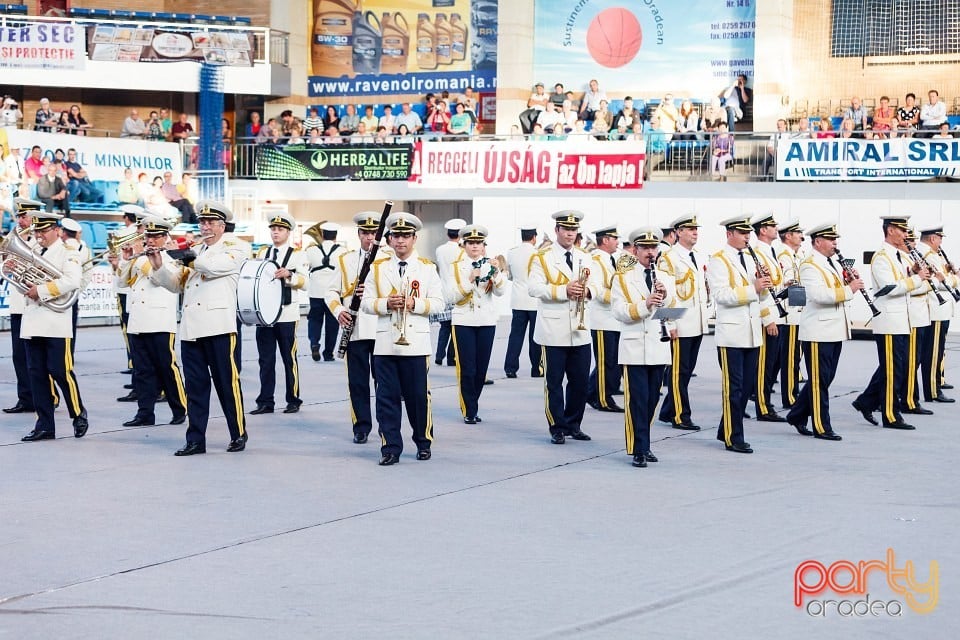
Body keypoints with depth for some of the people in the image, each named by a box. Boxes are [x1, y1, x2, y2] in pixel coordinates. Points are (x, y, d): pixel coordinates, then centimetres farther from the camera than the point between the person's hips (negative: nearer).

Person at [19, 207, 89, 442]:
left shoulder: (68, 253, -3)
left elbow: (72, 281, -18)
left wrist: (41, 290, -20)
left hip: (55, 323, -6)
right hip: (32, 324, 6)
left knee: (60, 372, -5)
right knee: (36, 374, 5)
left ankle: (79, 415, 13)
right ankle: (44, 425, 10)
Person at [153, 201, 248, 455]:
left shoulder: (233, 250, 1)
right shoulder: (192, 253, 21)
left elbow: (211, 265, -18)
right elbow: (175, 284, 16)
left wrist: (186, 255, -4)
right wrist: (159, 267, -1)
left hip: (219, 328, -6)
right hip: (191, 329, 6)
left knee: (227, 382, 0)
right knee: (195, 386, 5)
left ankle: (239, 434, 12)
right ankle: (195, 440, 8)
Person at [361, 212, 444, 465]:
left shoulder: (427, 268, 6)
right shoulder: (378, 268, 9)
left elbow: (438, 302, 2)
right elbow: (366, 302, 6)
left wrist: (415, 304, -15)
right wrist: (386, 304, -13)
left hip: (416, 343, -1)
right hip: (385, 343, 1)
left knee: (418, 395, 4)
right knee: (387, 397, 0)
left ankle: (423, 442, 20)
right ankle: (390, 448, 5)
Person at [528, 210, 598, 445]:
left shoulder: (585, 258, 15)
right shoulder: (542, 258, -1)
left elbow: (595, 286, 15)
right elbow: (535, 288, -11)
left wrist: (587, 290, -8)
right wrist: (564, 290, -19)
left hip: (581, 331, 5)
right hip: (554, 332, -5)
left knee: (580, 381, 7)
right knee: (554, 382, 0)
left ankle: (573, 425, 20)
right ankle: (557, 429, 6)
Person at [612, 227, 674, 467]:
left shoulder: (664, 278, 12)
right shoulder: (623, 277, 0)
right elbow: (619, 312, -11)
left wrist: (665, 297, -15)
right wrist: (645, 305, -25)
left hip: (659, 348, 4)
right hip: (635, 348, -4)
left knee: (652, 399, 9)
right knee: (637, 400, -6)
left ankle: (642, 442, 21)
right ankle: (639, 450, -5)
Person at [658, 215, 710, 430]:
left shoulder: (699, 258, 16)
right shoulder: (669, 258, -9)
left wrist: (706, 316, 17)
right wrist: (670, 324, -18)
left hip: (698, 324, 8)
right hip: (680, 324, -8)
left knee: (687, 369, 11)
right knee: (679, 370, -3)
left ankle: (667, 411, 19)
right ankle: (681, 416, 2)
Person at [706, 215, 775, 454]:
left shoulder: (750, 258, 16)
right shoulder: (718, 261, -7)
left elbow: (761, 295, 21)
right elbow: (721, 295, -20)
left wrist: (764, 284, -1)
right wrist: (753, 289, -25)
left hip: (752, 333, 7)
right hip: (731, 333, -7)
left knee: (748, 385, 10)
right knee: (733, 387, -3)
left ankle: (725, 431, 20)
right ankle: (733, 438, 4)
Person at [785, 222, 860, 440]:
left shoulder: (834, 263, 16)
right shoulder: (809, 266, -12)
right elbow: (819, 295, -27)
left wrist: (849, 281, 3)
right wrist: (849, 289, -24)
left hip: (835, 330, 9)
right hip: (818, 331, -9)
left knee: (824, 379, 13)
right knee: (819, 381, -2)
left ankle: (797, 415, 24)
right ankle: (822, 427, 3)